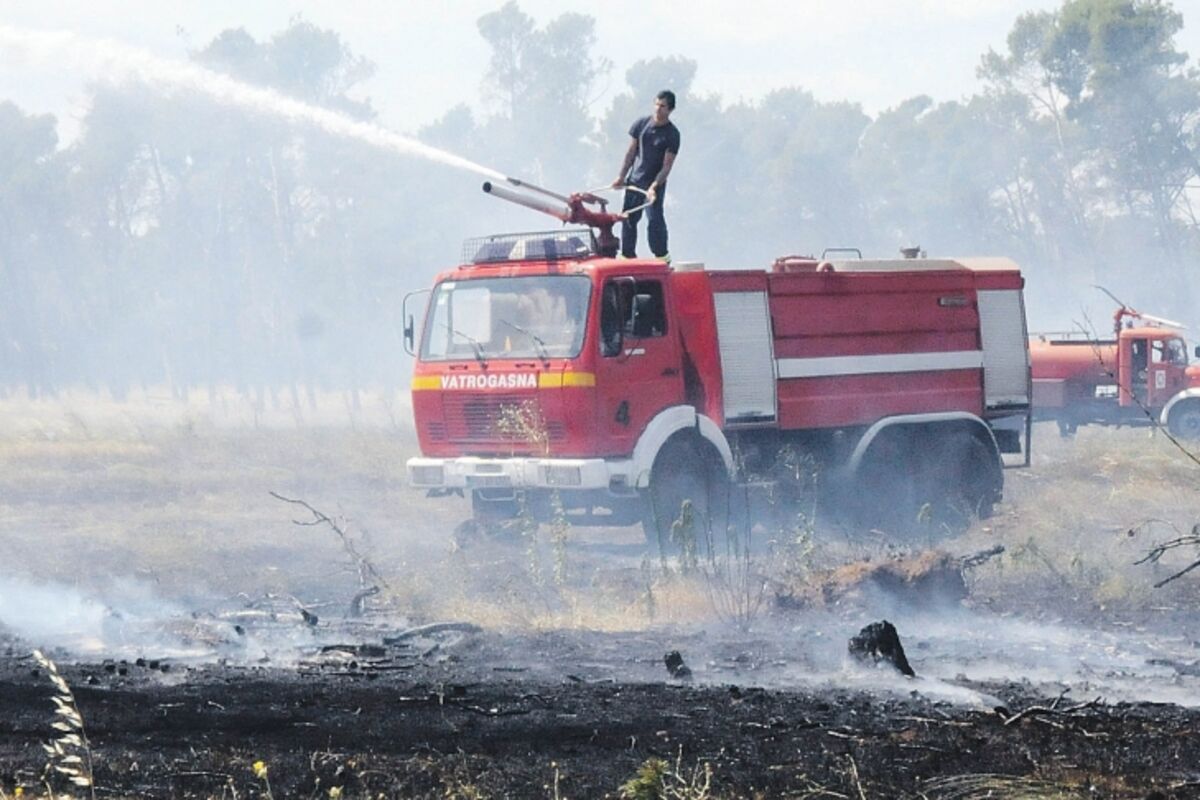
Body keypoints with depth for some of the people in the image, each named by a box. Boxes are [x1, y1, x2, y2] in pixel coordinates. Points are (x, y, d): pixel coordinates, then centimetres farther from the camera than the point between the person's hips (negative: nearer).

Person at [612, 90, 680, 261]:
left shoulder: (672, 134, -11)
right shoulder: (641, 124, 1)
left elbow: (667, 165, -12)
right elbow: (631, 152, 8)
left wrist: (654, 186, -22)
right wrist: (621, 177, 5)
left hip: (655, 183, -4)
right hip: (634, 180, 5)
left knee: (655, 220, -14)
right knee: (628, 219, 7)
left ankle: (662, 256, -2)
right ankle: (628, 256, 18)